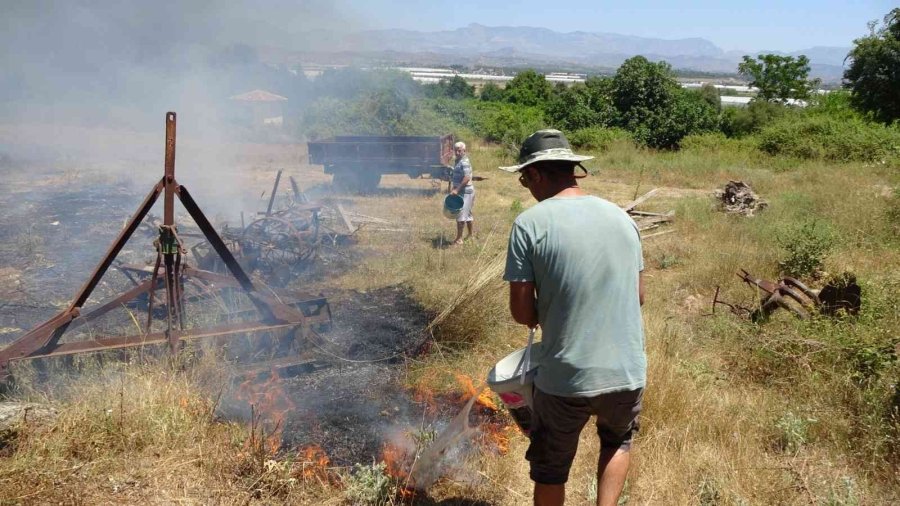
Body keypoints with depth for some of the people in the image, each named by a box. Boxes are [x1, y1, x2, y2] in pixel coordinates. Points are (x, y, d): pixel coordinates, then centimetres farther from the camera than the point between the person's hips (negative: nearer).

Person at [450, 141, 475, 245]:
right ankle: (471, 233, 29)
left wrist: (457, 190, -28)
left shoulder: (464, 162, -17)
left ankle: (459, 239, -5)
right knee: (468, 214, 18)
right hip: (461, 191, 10)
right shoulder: (458, 161, 13)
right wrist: (452, 188, 12)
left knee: (460, 215, -8)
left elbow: (467, 178, -27)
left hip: (465, 192, -10)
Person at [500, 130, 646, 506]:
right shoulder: (621, 217, 3)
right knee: (617, 441, 34)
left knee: (551, 469, 19)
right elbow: (637, 297, 11)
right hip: (628, 373, 4)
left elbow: (521, 312, -10)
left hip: (565, 379, -4)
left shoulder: (530, 223, -12)